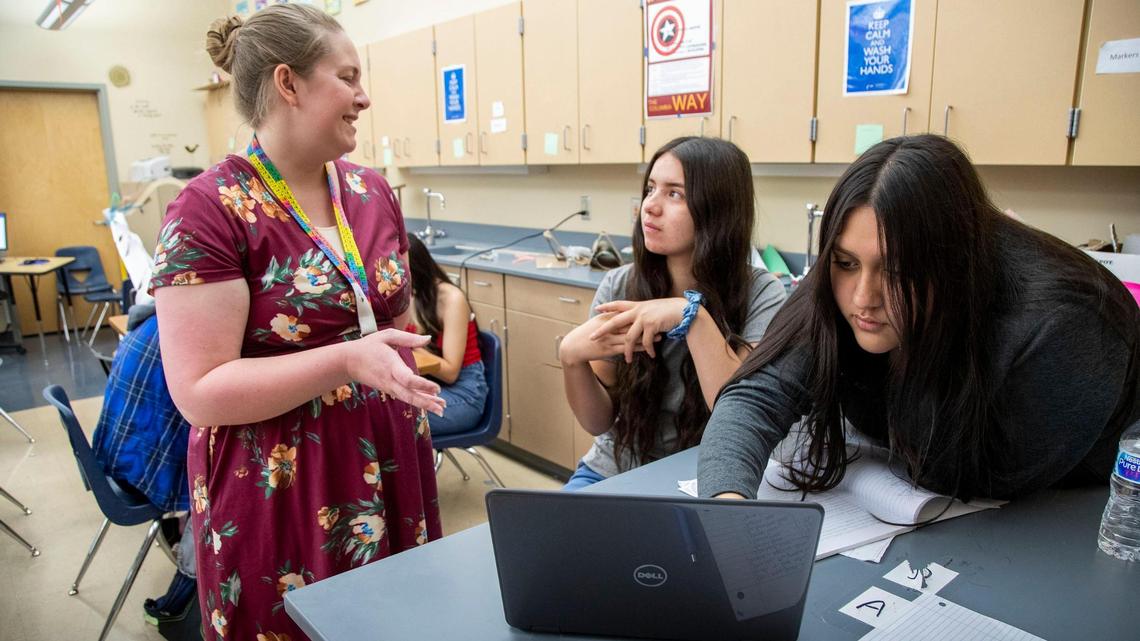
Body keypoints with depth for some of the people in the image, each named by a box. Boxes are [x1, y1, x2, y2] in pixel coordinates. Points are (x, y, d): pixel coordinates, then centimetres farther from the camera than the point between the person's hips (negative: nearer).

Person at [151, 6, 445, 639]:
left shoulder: (373, 192, 5)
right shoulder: (209, 210, -15)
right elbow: (199, 391, -18)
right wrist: (349, 360, -27)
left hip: (391, 467, 6)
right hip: (281, 489, -5)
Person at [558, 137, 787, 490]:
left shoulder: (760, 294, -13)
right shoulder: (618, 286, -6)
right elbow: (598, 421, -4)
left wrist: (692, 316, -29)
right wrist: (571, 359, -23)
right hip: (611, 473, 1)